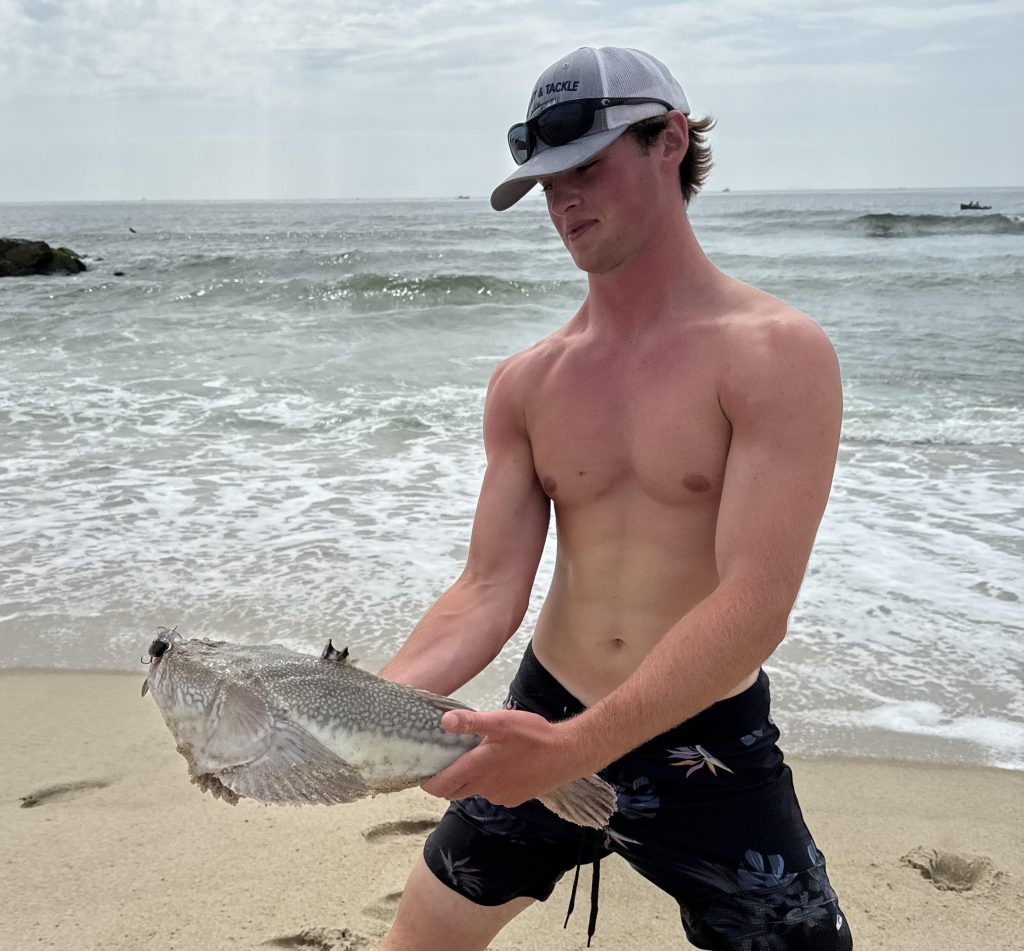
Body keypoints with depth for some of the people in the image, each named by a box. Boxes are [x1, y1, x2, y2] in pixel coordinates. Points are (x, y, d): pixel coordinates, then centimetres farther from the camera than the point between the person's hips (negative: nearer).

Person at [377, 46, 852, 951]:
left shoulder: (777, 354, -17)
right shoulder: (525, 384, -1)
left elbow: (754, 609, -25)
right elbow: (489, 593, -5)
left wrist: (577, 747, -32)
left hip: (708, 745, -3)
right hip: (543, 724, 4)